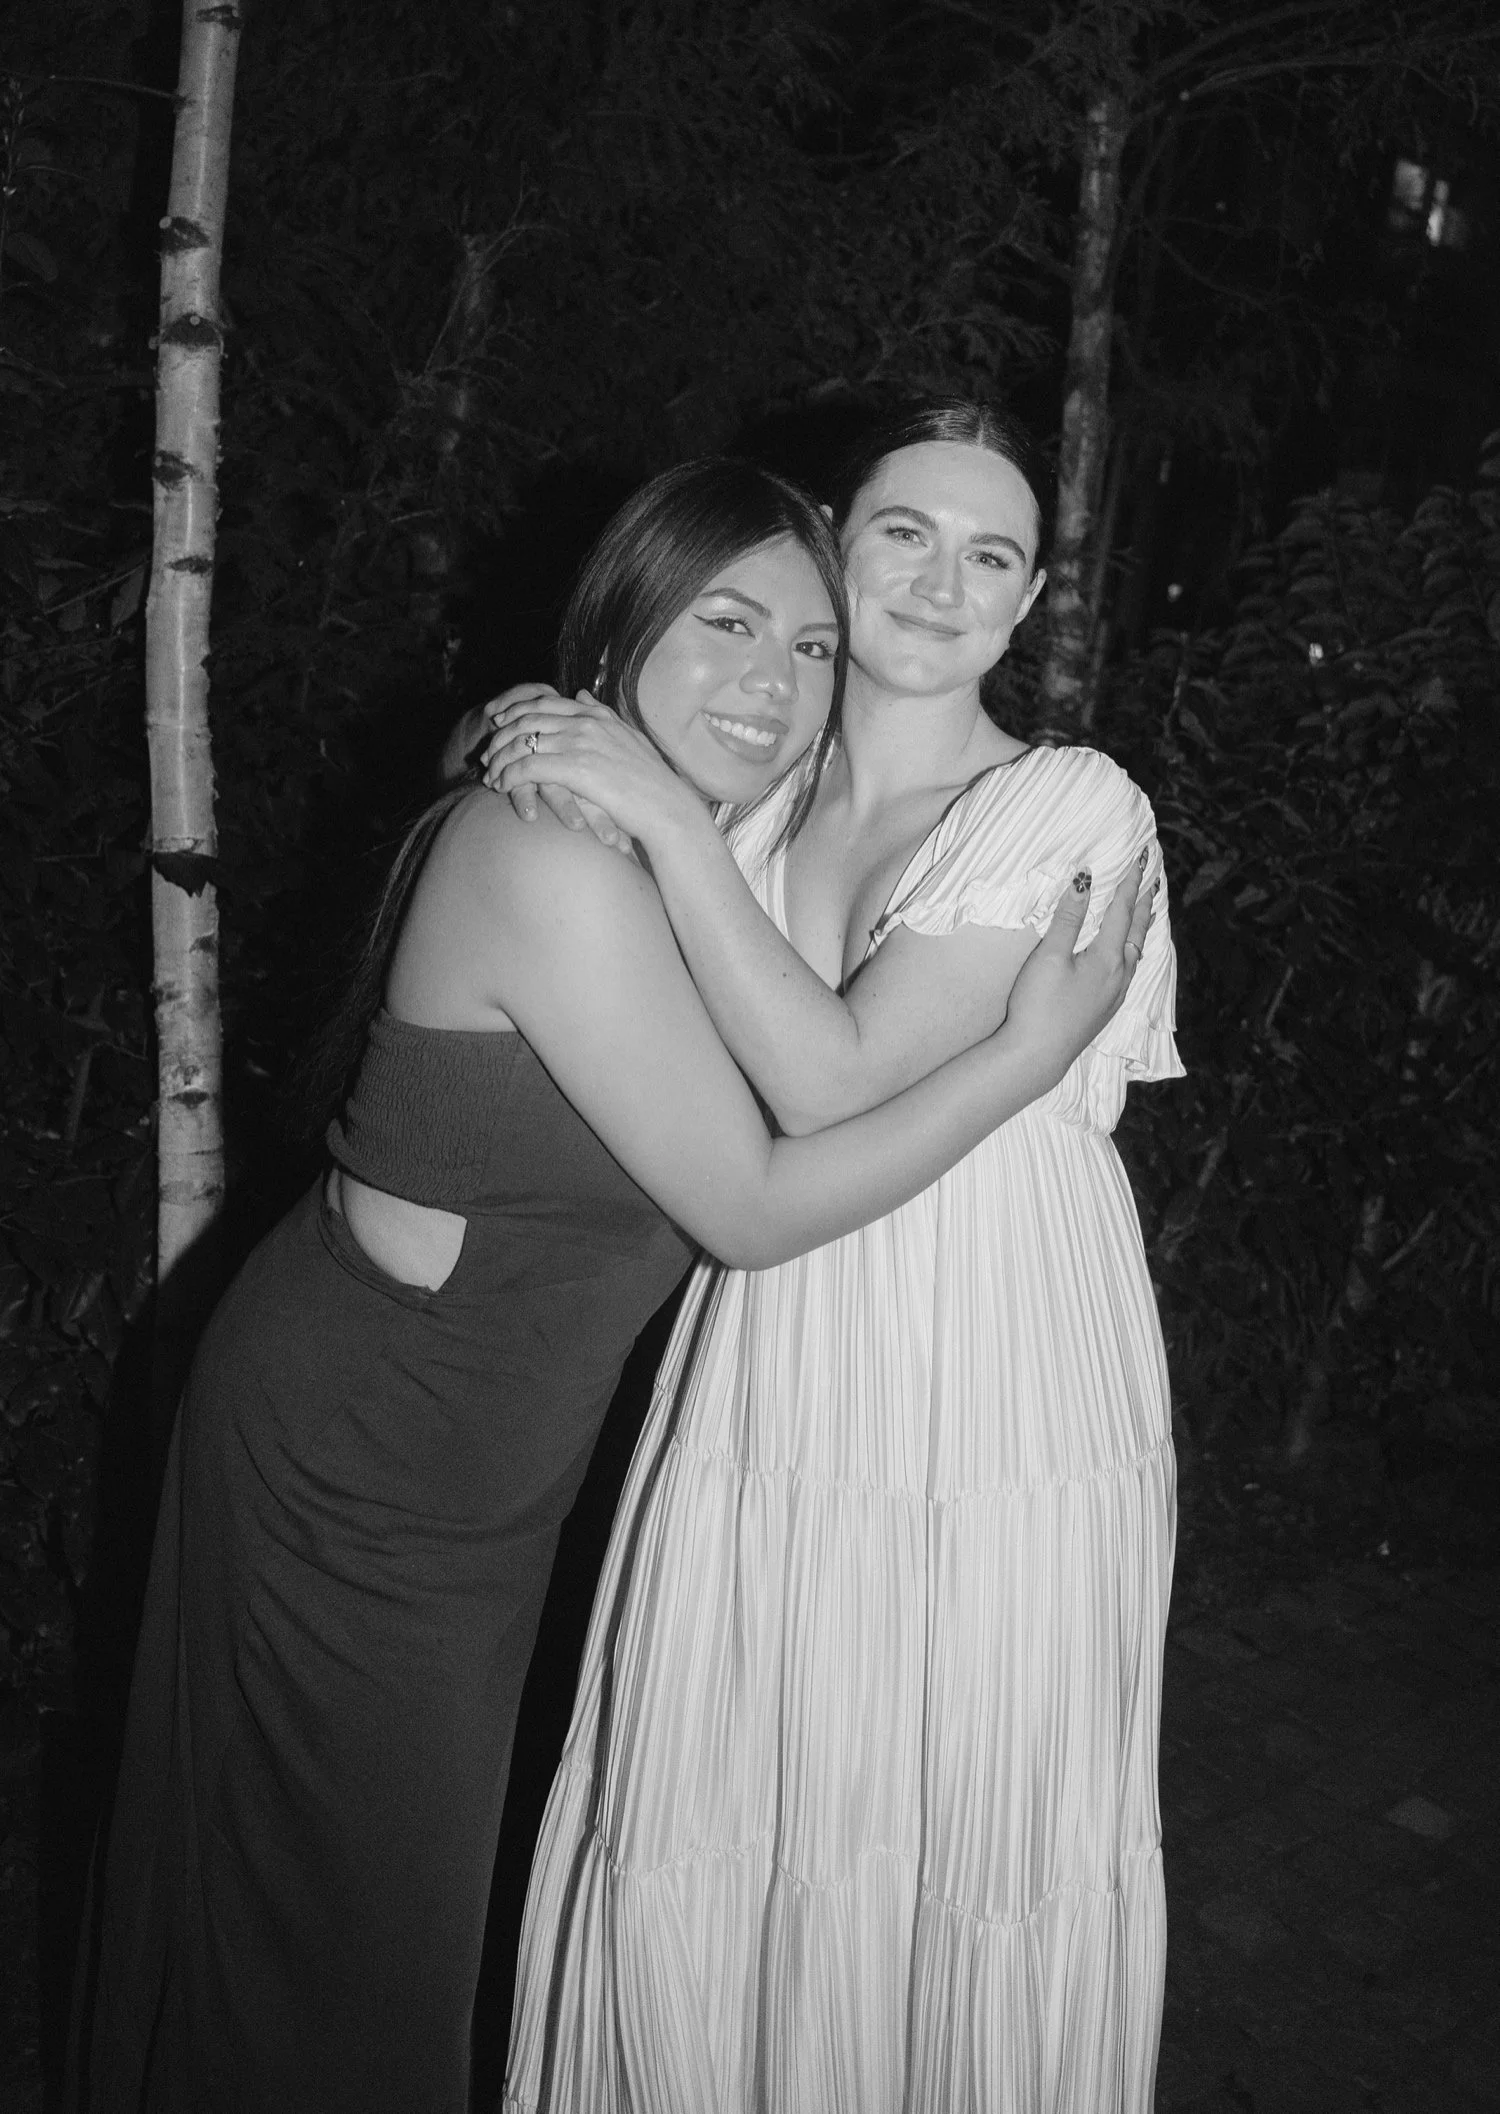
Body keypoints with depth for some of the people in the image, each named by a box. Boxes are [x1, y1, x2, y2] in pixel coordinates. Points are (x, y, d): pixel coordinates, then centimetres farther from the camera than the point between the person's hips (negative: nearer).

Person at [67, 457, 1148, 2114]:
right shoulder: (558, 856, -28)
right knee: (348, 1916, 14)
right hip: (363, 1462, -9)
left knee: (408, 1870, 27)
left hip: (468, 1467, 9)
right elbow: (753, 1209, -24)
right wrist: (1034, 1048, -21)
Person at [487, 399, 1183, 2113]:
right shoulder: (754, 806, 9)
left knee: (981, 1882, 9)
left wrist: (660, 814, -15)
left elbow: (833, 1079, -17)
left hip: (1001, 1433, -3)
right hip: (767, 1410, 4)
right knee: (703, 1871, 8)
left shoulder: (1067, 805, -6)